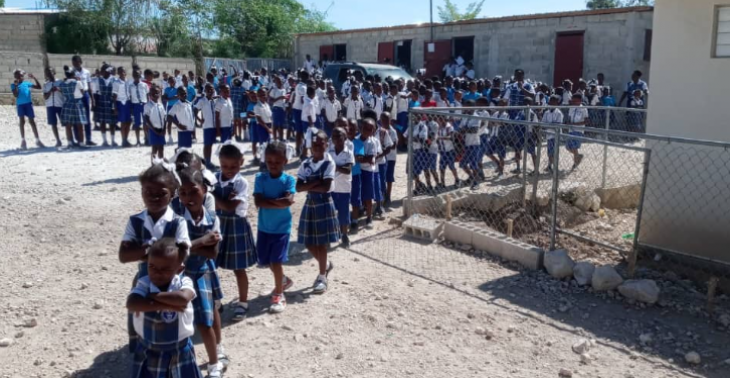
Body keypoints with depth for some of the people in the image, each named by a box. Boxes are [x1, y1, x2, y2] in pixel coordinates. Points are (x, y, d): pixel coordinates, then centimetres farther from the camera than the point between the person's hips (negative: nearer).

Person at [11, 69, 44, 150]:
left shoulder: (27, 83, 6)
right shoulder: (13, 85, 1)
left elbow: (39, 87, 8)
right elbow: (15, 95, -11)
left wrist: (34, 78, -1)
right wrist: (16, 85, -17)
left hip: (28, 104, 1)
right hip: (20, 105, -1)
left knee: (32, 121, 2)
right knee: (22, 122, 2)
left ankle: (38, 140, 5)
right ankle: (23, 141, 9)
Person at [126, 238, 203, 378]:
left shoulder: (184, 282, -18)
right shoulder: (144, 283, -14)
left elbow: (183, 298, -42)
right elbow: (131, 304, -33)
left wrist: (153, 296, -32)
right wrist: (165, 305, -38)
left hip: (179, 350, -1)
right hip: (149, 350, 2)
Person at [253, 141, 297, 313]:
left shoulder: (289, 180, -9)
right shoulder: (260, 178, -5)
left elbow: (288, 201, -22)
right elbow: (258, 201, -16)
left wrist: (269, 201, -20)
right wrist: (279, 202, -22)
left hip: (282, 227, -3)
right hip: (264, 227, 4)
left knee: (276, 261, -3)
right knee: (265, 260, 15)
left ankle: (278, 295, 14)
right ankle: (283, 280, 41)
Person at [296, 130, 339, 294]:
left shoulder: (329, 163, -9)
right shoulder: (305, 164, 5)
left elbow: (326, 187, -18)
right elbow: (298, 187, -4)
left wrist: (308, 186, -9)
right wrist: (315, 183, -15)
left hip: (324, 205, -5)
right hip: (310, 204, 5)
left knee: (321, 242, 0)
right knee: (309, 242, 9)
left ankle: (322, 277, 14)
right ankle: (326, 265, 35)